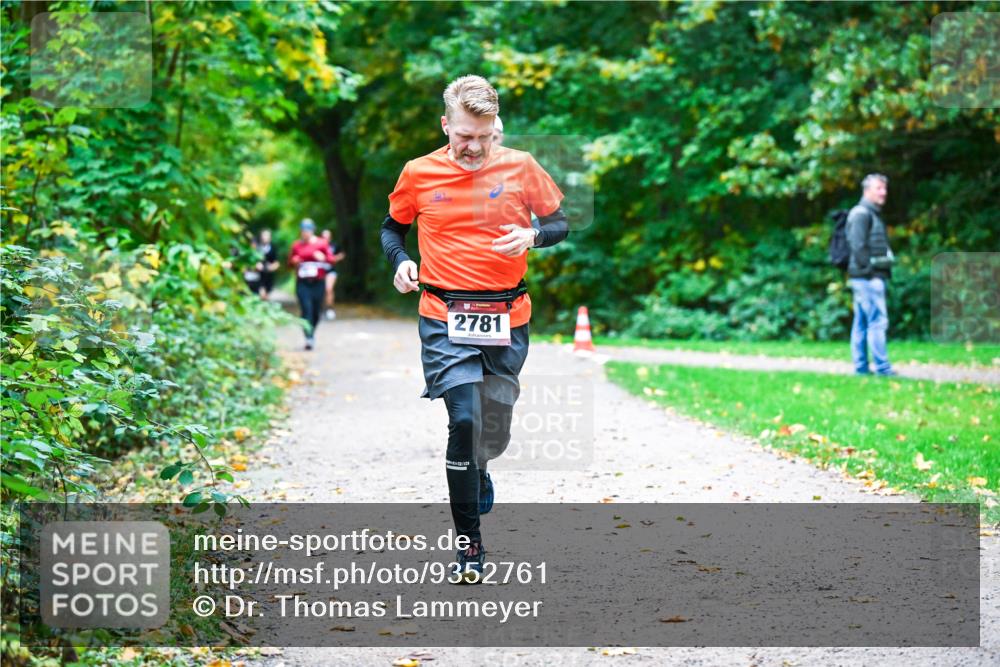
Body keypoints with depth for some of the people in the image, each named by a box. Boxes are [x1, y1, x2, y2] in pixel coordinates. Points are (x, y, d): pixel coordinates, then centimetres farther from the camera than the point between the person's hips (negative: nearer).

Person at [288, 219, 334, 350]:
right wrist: (294, 262, -6)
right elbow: (290, 262, 17)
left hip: (318, 282, 0)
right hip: (302, 283, 0)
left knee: (317, 310, 5)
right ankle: (309, 338, -18)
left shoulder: (321, 243, 4)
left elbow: (331, 259, 2)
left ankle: (311, 333, 29)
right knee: (306, 309, -13)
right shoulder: (296, 245, 8)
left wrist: (323, 258, -19)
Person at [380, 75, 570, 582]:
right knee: (464, 420, -14)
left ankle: (477, 470, 50)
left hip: (507, 317, 2)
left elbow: (560, 222, 9)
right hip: (445, 317, -2)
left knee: (496, 424, 11)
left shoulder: (520, 167, 0)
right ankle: (468, 542, -3)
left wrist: (533, 236, -12)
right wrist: (400, 261, -4)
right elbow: (392, 226, 16)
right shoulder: (418, 174, 0)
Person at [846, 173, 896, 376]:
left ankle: (861, 367, 11)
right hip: (868, 277, -10)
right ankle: (882, 367, -12)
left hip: (873, 277, 10)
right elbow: (858, 247, -18)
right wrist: (870, 271, -19)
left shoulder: (874, 214, 21)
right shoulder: (861, 214, -10)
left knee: (861, 323, 9)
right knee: (878, 321, -11)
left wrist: (884, 273, 16)